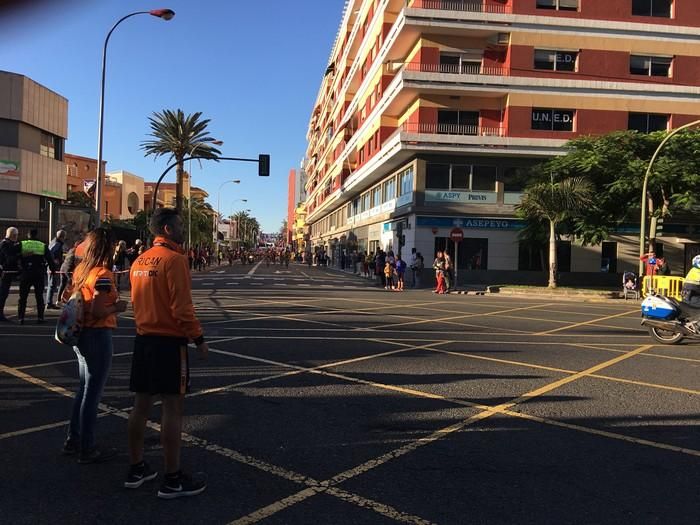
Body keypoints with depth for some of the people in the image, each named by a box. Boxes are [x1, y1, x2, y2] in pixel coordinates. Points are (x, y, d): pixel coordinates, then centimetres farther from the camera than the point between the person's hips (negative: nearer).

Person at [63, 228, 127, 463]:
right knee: (92, 393, 3)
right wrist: (118, 307, -8)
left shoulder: (80, 270, 7)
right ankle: (87, 450, 14)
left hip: (81, 335, 9)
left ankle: (73, 441, 31)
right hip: (98, 336, -9)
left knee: (84, 389, 21)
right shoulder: (103, 274, -19)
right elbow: (98, 311, -25)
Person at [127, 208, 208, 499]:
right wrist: (199, 338, -11)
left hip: (143, 338, 9)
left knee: (141, 405, 14)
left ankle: (136, 469, 26)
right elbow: (182, 307, -19)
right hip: (169, 341, -8)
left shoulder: (140, 261, 11)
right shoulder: (174, 259, -15)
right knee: (172, 408, -2)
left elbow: (137, 301, 17)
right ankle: (173, 480, 5)